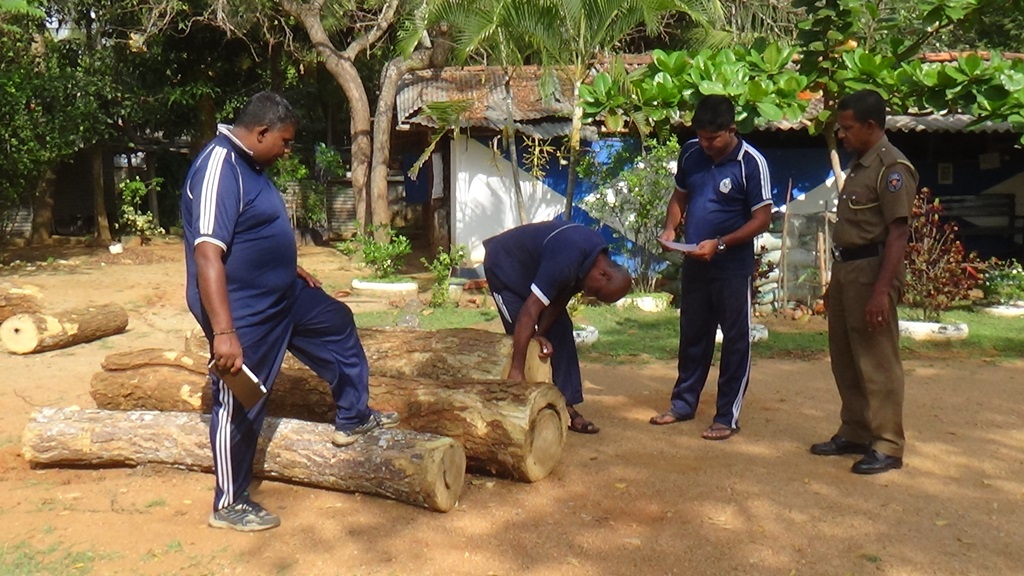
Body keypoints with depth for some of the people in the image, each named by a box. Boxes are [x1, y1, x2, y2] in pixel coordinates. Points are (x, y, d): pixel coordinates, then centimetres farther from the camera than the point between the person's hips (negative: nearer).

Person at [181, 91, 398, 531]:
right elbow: (207, 254, -33)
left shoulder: (248, 164, 7)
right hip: (244, 313, -10)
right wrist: (224, 333, -37)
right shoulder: (219, 168, -25)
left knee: (337, 325, 23)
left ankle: (353, 417, 39)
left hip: (283, 295, 10)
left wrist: (290, 267, 28)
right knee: (240, 407, 3)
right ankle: (229, 505, 20)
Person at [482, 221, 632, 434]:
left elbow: (560, 299, -7)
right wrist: (516, 370, -41)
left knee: (561, 331, 2)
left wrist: (540, 334, -19)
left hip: (533, 265, 9)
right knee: (521, 336, -12)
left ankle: (565, 406, 4)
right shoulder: (565, 262, -39)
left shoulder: (600, 256, -12)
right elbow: (530, 311, -41)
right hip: (504, 263, -8)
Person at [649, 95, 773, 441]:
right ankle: (683, 403, 31)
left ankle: (727, 417, 14)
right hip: (694, 262, 6)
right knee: (692, 335, 17)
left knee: (735, 341, 5)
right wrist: (671, 228, -4)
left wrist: (719, 244, -23)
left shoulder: (751, 163, -14)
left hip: (733, 266, -5)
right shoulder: (690, 153, 2)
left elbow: (762, 218, -14)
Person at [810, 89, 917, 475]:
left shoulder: (892, 167, -13)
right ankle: (855, 433, 27)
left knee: (877, 361, -3)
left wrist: (882, 291, -25)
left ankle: (887, 446, 7)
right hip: (845, 269, 10)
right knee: (845, 359, 15)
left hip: (872, 270, -10)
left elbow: (898, 233, -19)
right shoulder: (858, 165, 16)